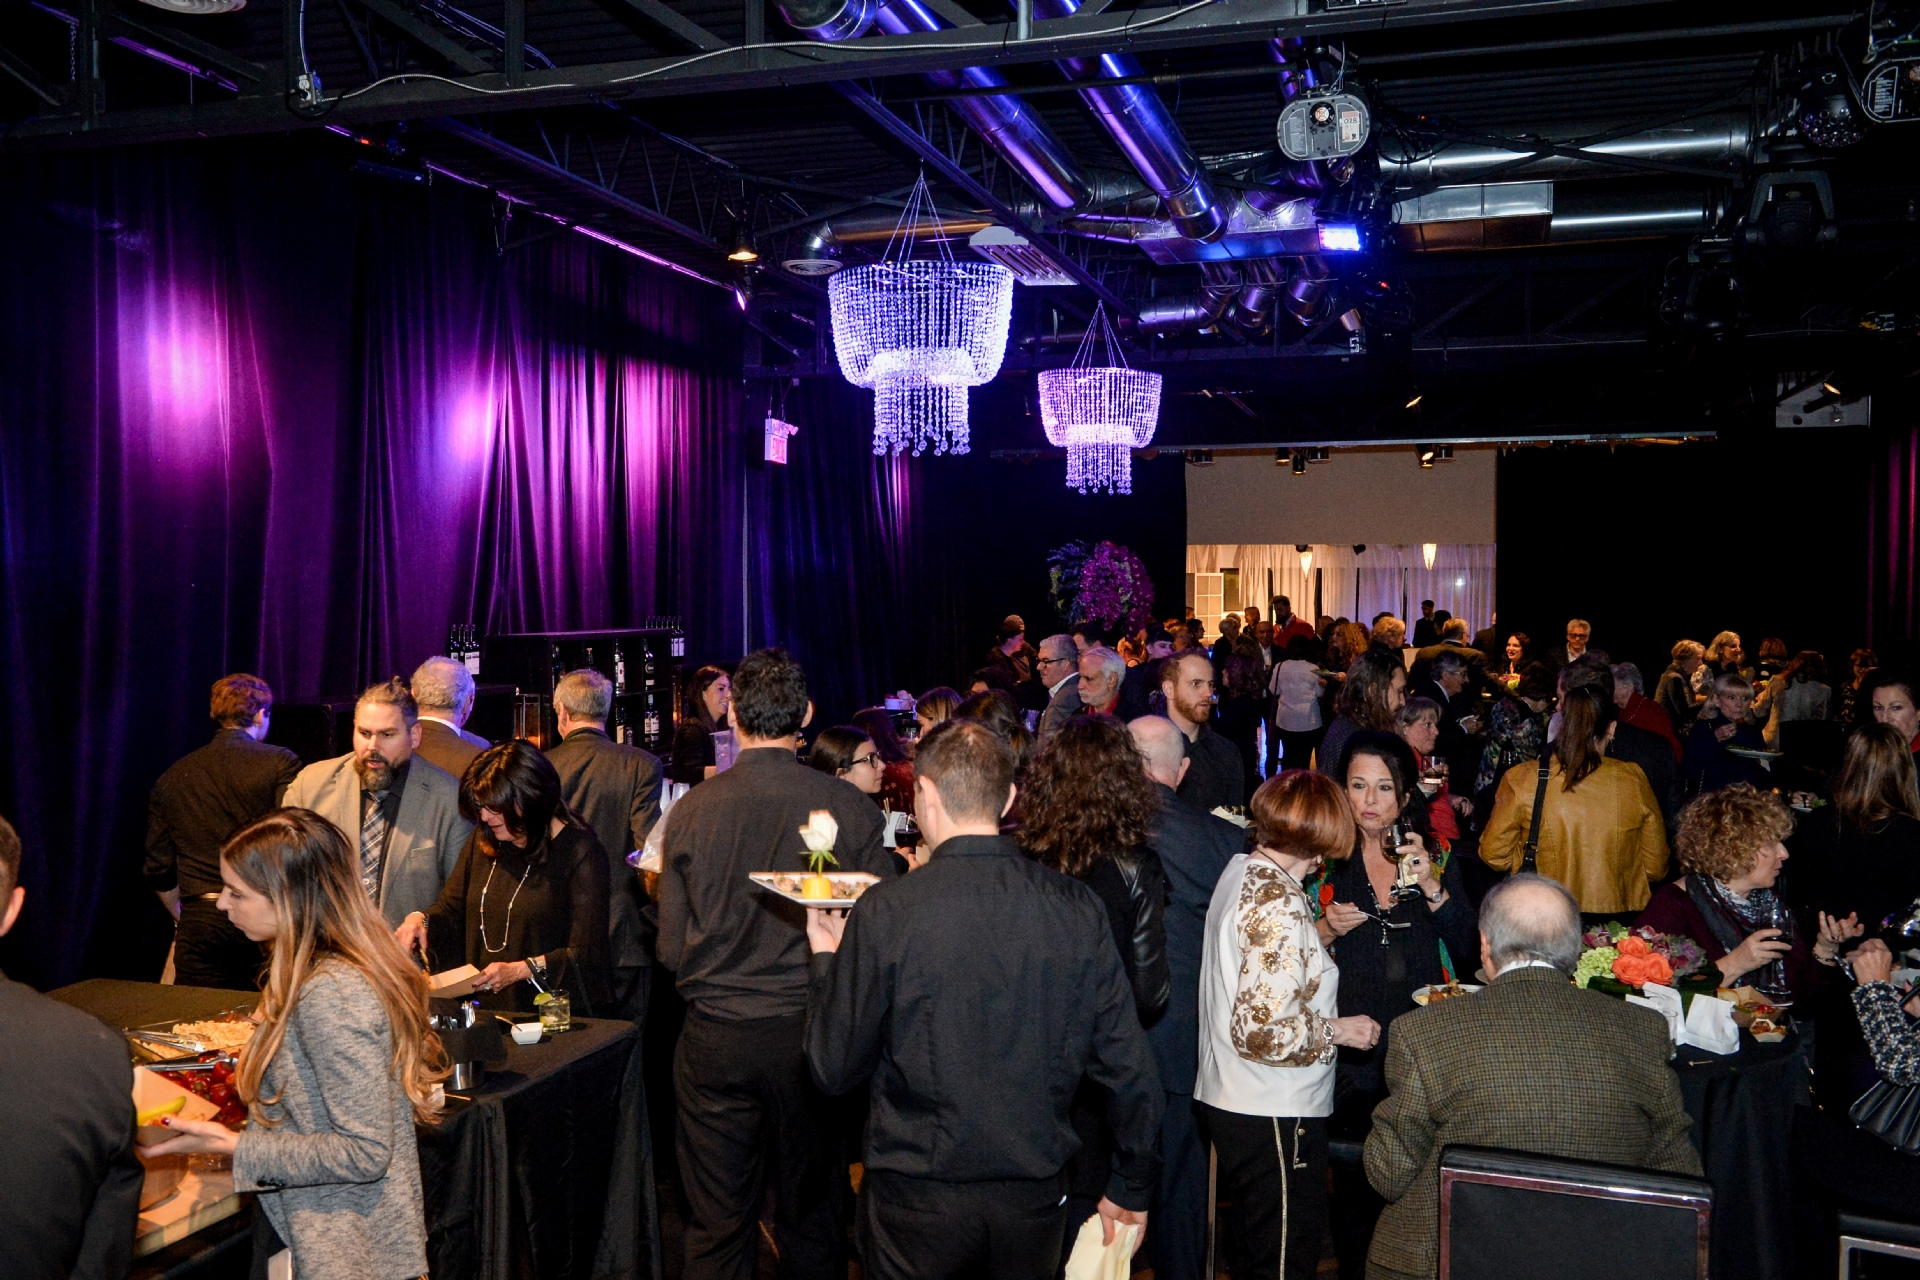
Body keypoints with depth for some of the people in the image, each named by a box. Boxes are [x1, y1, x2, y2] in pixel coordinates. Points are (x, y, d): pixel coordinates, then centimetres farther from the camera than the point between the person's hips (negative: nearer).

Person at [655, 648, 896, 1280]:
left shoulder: (691, 809, -8)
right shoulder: (847, 805, -11)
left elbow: (672, 949, -2)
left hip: (715, 1038, 0)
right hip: (811, 1035, 0)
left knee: (718, 1225, 13)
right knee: (811, 1216, 16)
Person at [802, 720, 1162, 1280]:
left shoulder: (885, 913, -18)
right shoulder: (1078, 907, -10)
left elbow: (834, 1069, -8)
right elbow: (1127, 1066, -4)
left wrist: (826, 960, 9)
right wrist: (1131, 1186, 12)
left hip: (917, 1201, -3)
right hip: (1037, 1200, 3)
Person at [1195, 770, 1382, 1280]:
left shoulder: (1241, 871, 6)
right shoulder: (1280, 904, -23)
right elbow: (1263, 1027, -26)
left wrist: (1318, 934, 16)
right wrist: (1337, 1030, -14)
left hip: (1230, 1099, 10)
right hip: (1272, 1115, -10)